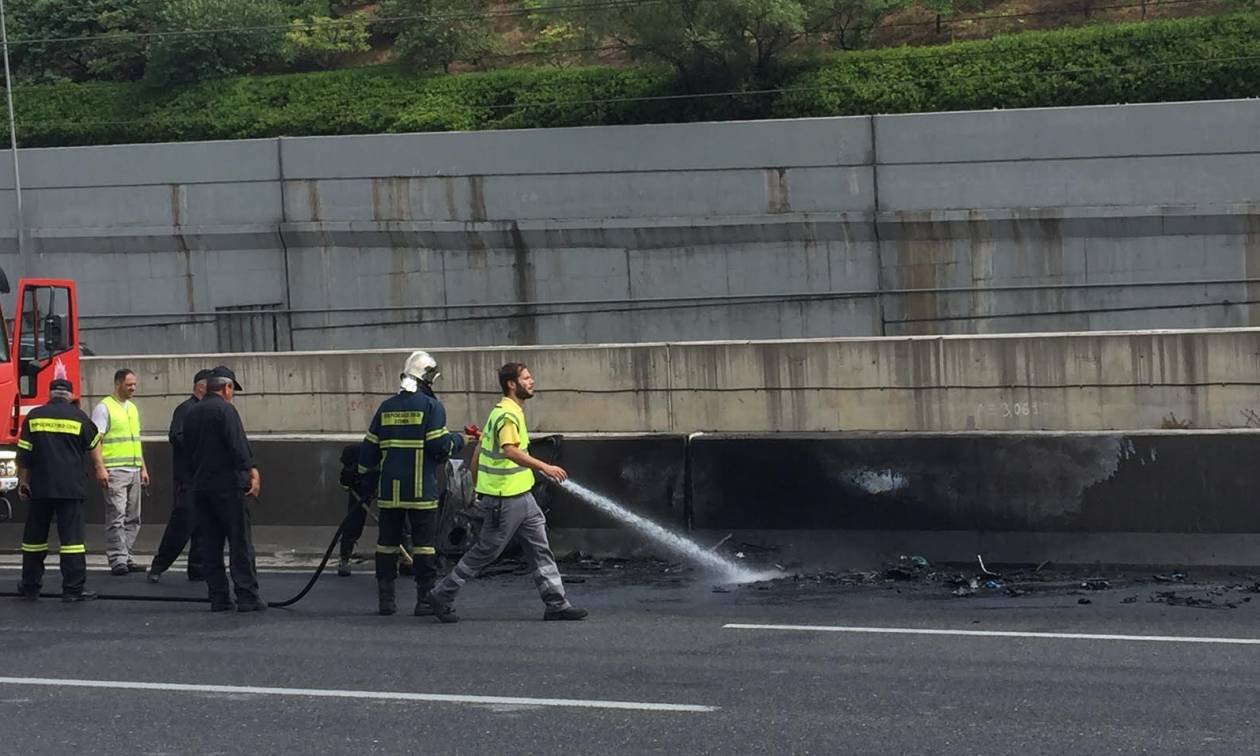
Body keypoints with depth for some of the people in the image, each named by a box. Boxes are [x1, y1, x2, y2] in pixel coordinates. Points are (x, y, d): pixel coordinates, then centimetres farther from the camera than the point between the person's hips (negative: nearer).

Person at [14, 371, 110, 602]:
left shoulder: (34, 416, 2)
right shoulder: (78, 417, -1)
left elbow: (23, 454, 3)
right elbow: (94, 444, 15)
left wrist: (22, 481, 12)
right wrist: (100, 469, 32)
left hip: (40, 487, 2)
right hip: (71, 487, -2)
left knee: (34, 536, 12)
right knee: (72, 536, -2)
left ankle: (30, 586, 18)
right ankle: (73, 589, -6)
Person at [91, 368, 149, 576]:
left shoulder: (132, 408, 18)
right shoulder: (104, 408, -5)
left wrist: (143, 468, 19)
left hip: (134, 472, 8)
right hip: (115, 471, -8)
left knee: (132, 518, 7)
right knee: (116, 517, -9)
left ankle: (127, 557, 12)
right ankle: (117, 560, -9)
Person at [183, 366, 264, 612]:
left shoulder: (191, 413, 14)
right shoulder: (225, 409, -9)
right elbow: (238, 446, -19)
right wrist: (252, 472, -18)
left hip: (200, 487, 7)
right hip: (228, 485, -7)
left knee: (210, 545, 8)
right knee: (240, 542, -4)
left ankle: (218, 598, 7)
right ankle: (247, 597, -7)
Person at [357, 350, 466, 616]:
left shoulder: (386, 408, 10)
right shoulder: (430, 406, -6)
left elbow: (369, 450, 12)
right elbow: (440, 446, -12)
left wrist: (365, 484, 21)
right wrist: (457, 441, 10)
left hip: (389, 490, 5)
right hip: (420, 490, -5)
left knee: (387, 542, 10)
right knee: (425, 543, 1)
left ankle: (385, 599, 11)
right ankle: (426, 599, -1)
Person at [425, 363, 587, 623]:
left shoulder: (505, 411, 15)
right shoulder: (508, 414, -17)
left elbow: (478, 451, 19)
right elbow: (510, 450, -34)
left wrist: (477, 488, 23)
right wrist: (544, 467, -39)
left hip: (520, 495, 10)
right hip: (505, 499, -10)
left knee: (540, 548, 7)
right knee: (485, 552, 0)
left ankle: (556, 604, 9)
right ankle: (441, 597, 10)